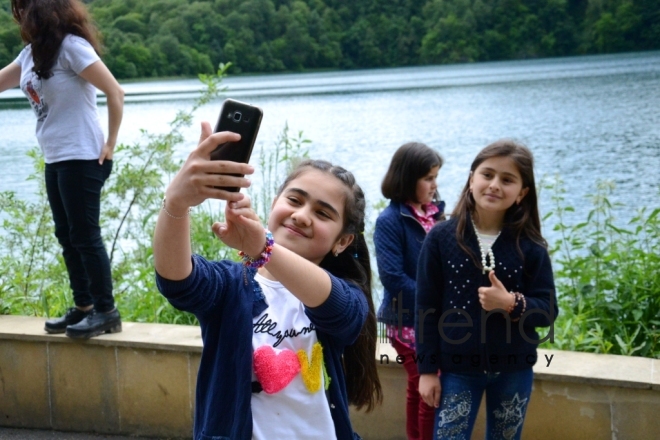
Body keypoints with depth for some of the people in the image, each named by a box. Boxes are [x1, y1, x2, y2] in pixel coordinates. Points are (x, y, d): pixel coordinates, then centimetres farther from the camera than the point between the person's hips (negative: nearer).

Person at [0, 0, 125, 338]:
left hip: (81, 158, -9)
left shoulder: (70, 46, -14)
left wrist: (110, 144, -13)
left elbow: (115, 93, -16)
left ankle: (106, 311, 4)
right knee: (67, 236, 11)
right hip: (55, 159, 9)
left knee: (85, 235, -5)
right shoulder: (32, 52, 10)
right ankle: (83, 307, 20)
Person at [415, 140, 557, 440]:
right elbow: (426, 308, -4)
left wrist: (512, 304, -24)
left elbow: (548, 310, -4)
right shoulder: (441, 237, -7)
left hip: (514, 371, 2)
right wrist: (427, 369, -4)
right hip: (457, 369, -1)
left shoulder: (530, 246, -5)